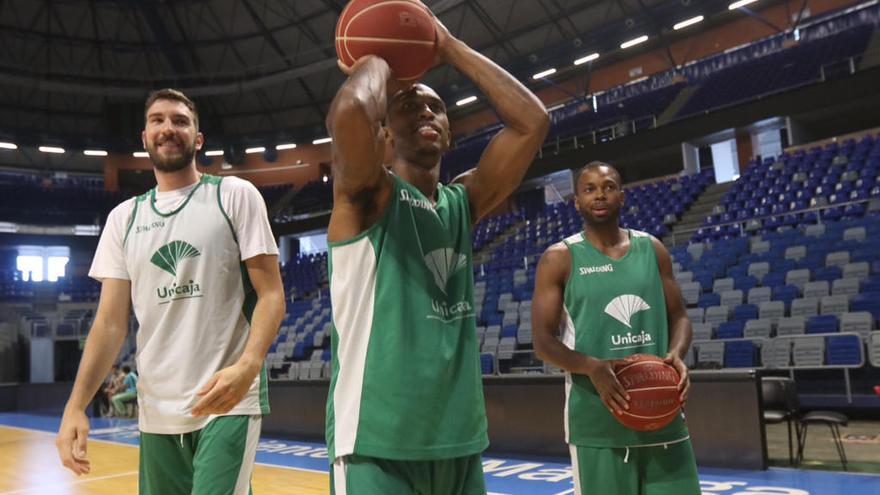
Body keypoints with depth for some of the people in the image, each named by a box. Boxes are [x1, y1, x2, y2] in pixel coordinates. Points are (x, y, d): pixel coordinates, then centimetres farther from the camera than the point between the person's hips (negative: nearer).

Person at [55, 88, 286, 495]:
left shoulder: (235, 195, -3)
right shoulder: (123, 217, 10)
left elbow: (271, 294, -8)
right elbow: (111, 321, 8)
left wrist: (248, 365, -25)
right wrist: (76, 404, -4)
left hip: (229, 401, -4)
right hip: (156, 410, 5)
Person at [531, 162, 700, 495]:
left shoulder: (652, 249, 10)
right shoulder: (559, 259, -2)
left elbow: (678, 317, 14)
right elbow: (543, 341, -5)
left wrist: (676, 354, -9)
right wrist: (592, 367, -24)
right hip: (597, 419, -4)